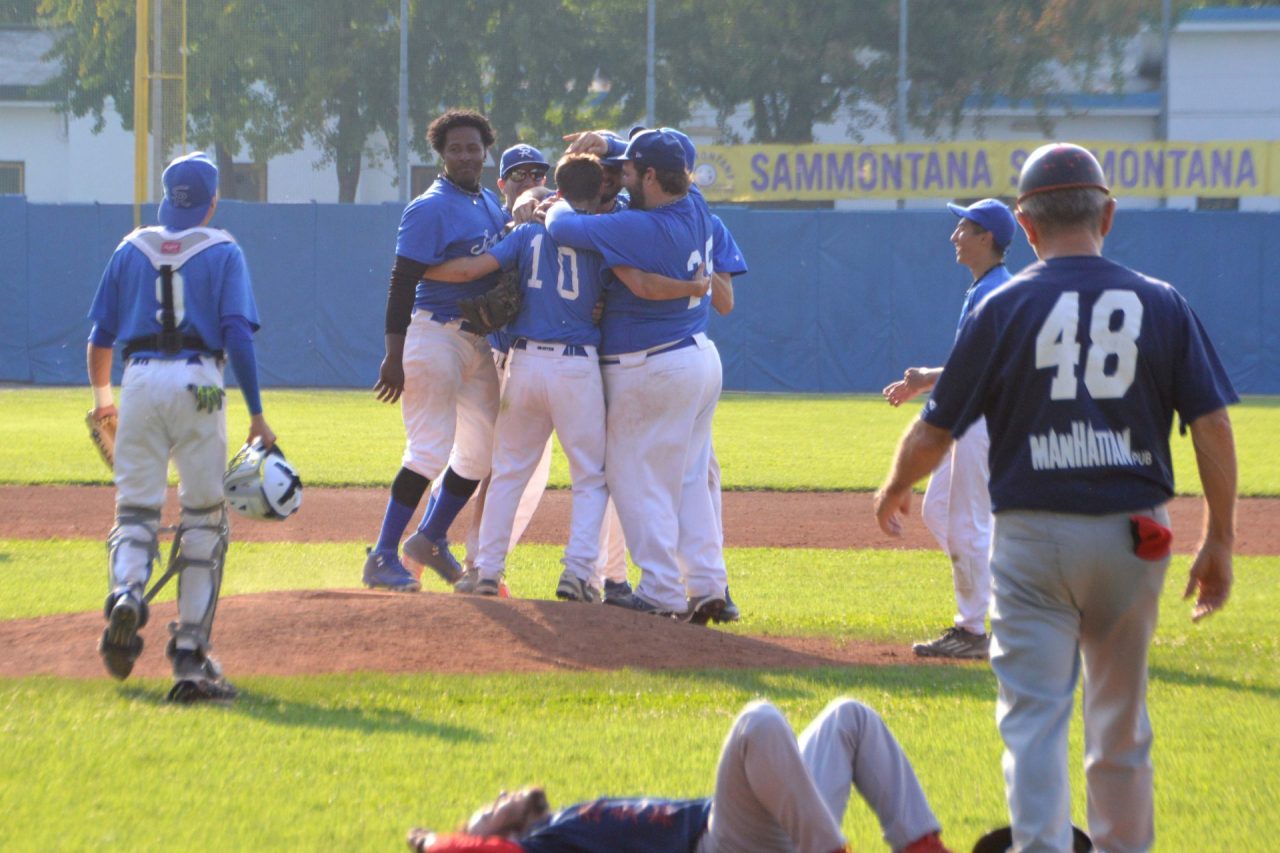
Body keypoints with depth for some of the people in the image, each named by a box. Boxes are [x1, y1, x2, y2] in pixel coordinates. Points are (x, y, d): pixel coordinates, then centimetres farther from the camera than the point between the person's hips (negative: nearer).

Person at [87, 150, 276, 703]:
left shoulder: (132, 249, 14)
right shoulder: (222, 252, 5)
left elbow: (101, 334, 14)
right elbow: (238, 333, -6)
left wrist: (101, 393, 31)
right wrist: (256, 414, -6)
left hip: (141, 378, 2)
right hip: (197, 382, -2)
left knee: (136, 507, 8)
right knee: (204, 516, 6)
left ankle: (127, 591, -26)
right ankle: (191, 654, 1)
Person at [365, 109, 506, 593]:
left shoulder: (490, 204, 13)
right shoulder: (431, 209, -12)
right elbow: (402, 282, -18)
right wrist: (394, 357, -24)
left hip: (480, 341, 9)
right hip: (435, 332, -9)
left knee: (483, 450, 13)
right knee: (431, 448, -14)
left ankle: (430, 539, 29)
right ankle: (383, 557, -10)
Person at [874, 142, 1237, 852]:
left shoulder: (1005, 307, -3)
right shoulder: (1162, 305, 2)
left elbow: (935, 431, 0)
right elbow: (1213, 427, -3)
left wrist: (894, 490, 20)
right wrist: (1218, 541, 5)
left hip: (1031, 534, -2)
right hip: (1132, 538, 2)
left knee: (1033, 714, -4)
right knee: (1120, 718, 16)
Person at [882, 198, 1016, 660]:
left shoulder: (993, 293, -17)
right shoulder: (982, 289, 15)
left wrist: (931, 379, -18)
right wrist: (922, 384, 16)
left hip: (986, 416, -11)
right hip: (967, 418, 11)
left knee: (968, 525, -6)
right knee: (937, 511, 15)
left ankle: (974, 631, 0)